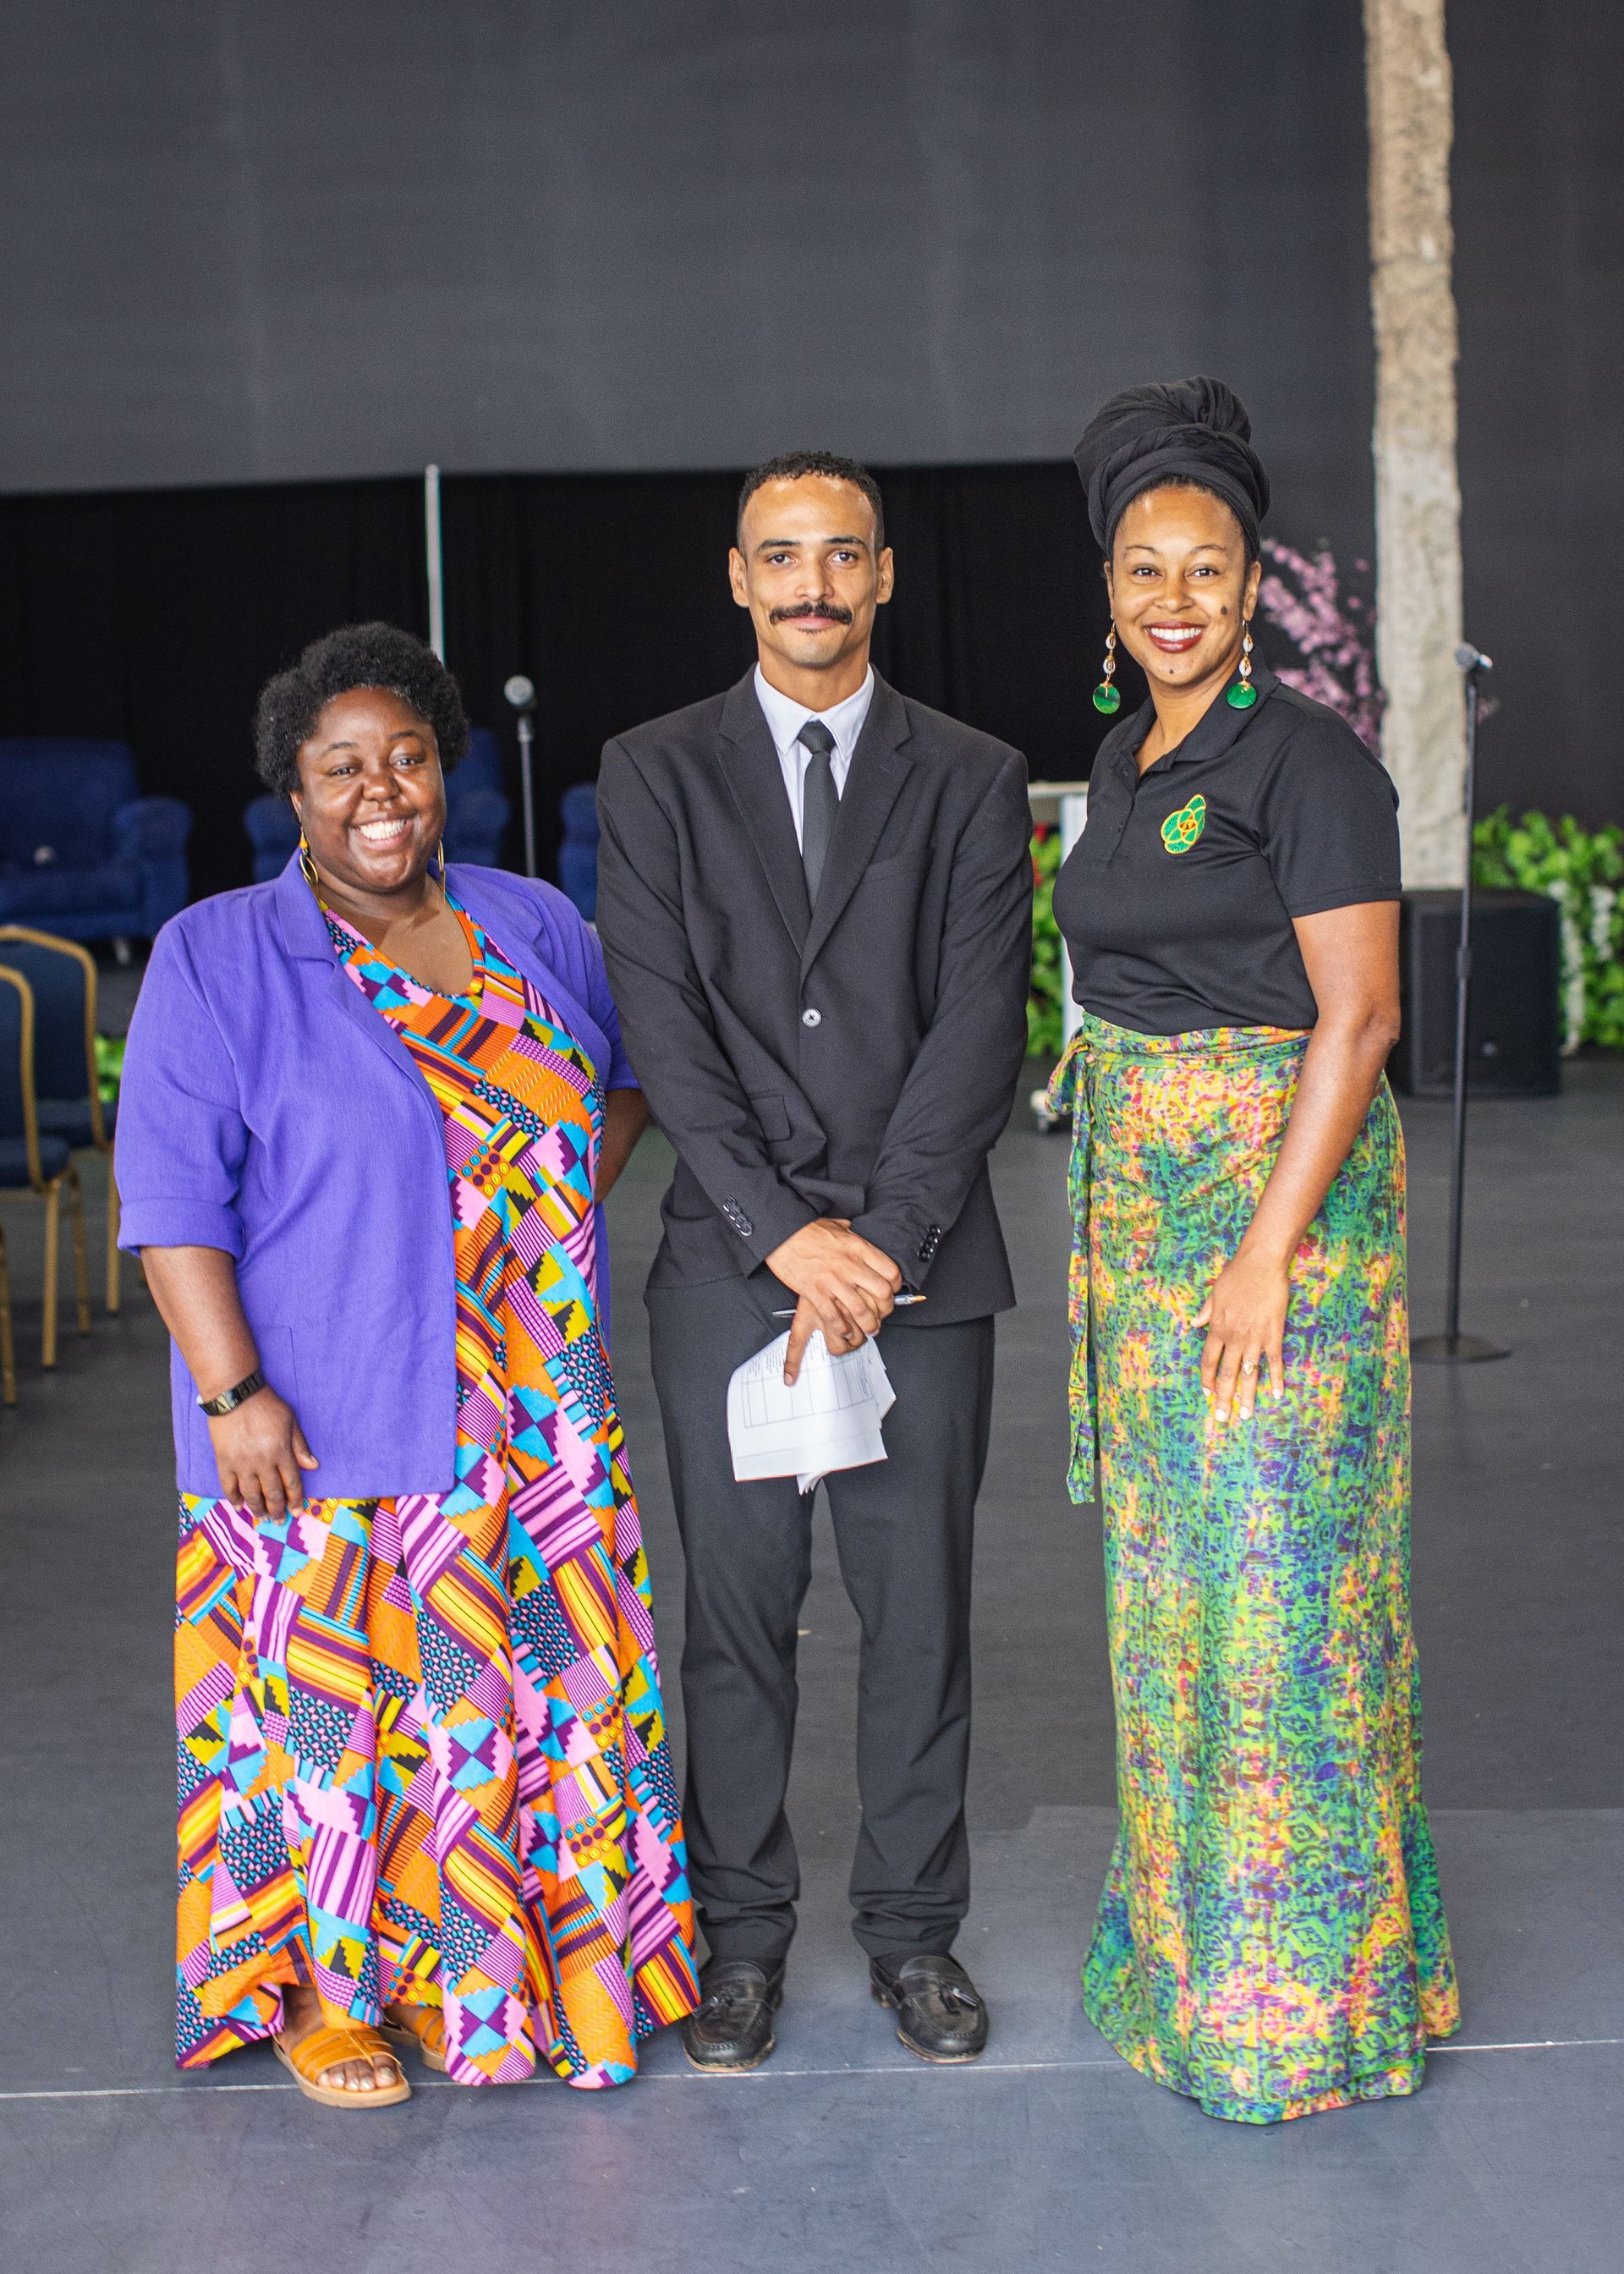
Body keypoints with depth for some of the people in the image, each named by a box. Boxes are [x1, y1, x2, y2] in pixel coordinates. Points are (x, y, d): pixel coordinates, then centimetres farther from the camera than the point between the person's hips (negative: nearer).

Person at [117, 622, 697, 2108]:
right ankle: (326, 1992, 21)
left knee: (527, 1680, 9)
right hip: (317, 1423, -4)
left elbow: (628, 1071, 23)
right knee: (328, 1691, 3)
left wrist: (564, 1216, 8)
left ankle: (486, 1967, 26)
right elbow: (173, 1193, -10)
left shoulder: (534, 928, 8)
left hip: (527, 1418, 4)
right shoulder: (217, 959, -5)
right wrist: (231, 1392, -17)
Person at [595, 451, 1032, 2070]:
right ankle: (741, 1928, 20)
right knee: (736, 1603, 5)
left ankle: (913, 1924, 22)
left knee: (919, 1604, 7)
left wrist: (881, 1240, -12)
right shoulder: (655, 776, 5)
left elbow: (978, 1026, -2)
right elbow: (662, 1026, -3)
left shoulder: (972, 781, 6)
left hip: (923, 1262, 1)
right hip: (728, 1263, 0)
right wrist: (788, 1234, -12)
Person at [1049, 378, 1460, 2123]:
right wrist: (1115, 1220, 15)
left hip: (1278, 1192, -8)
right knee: (1166, 1566, 14)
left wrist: (1268, 1248, -21)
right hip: (1137, 1196, 8)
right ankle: (1189, 1923, 28)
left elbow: (1356, 1014, -17)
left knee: (1277, 1569, -3)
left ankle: (1307, 1981, 10)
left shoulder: (1306, 758, -11)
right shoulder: (1124, 758, 13)